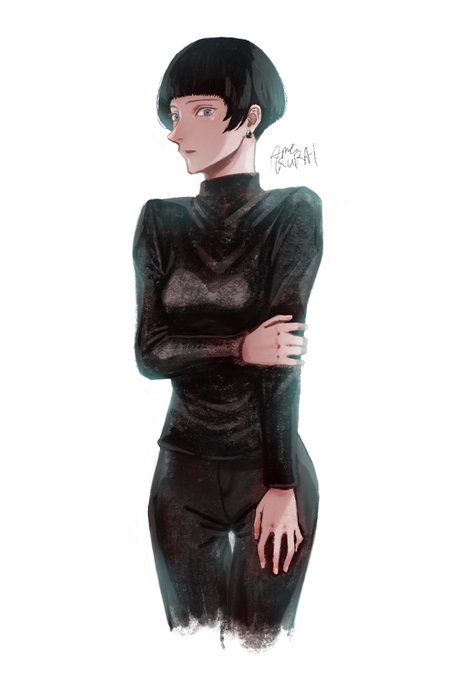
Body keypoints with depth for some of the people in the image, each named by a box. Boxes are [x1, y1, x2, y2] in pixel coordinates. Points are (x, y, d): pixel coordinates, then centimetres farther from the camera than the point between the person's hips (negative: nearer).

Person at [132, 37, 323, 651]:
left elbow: (283, 355, -15)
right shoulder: (160, 222, 1)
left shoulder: (295, 212, -9)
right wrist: (241, 348, -22)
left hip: (273, 469, -2)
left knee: (262, 642, 11)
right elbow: (149, 352, -7)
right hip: (183, 472, 3)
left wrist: (281, 484, -15)